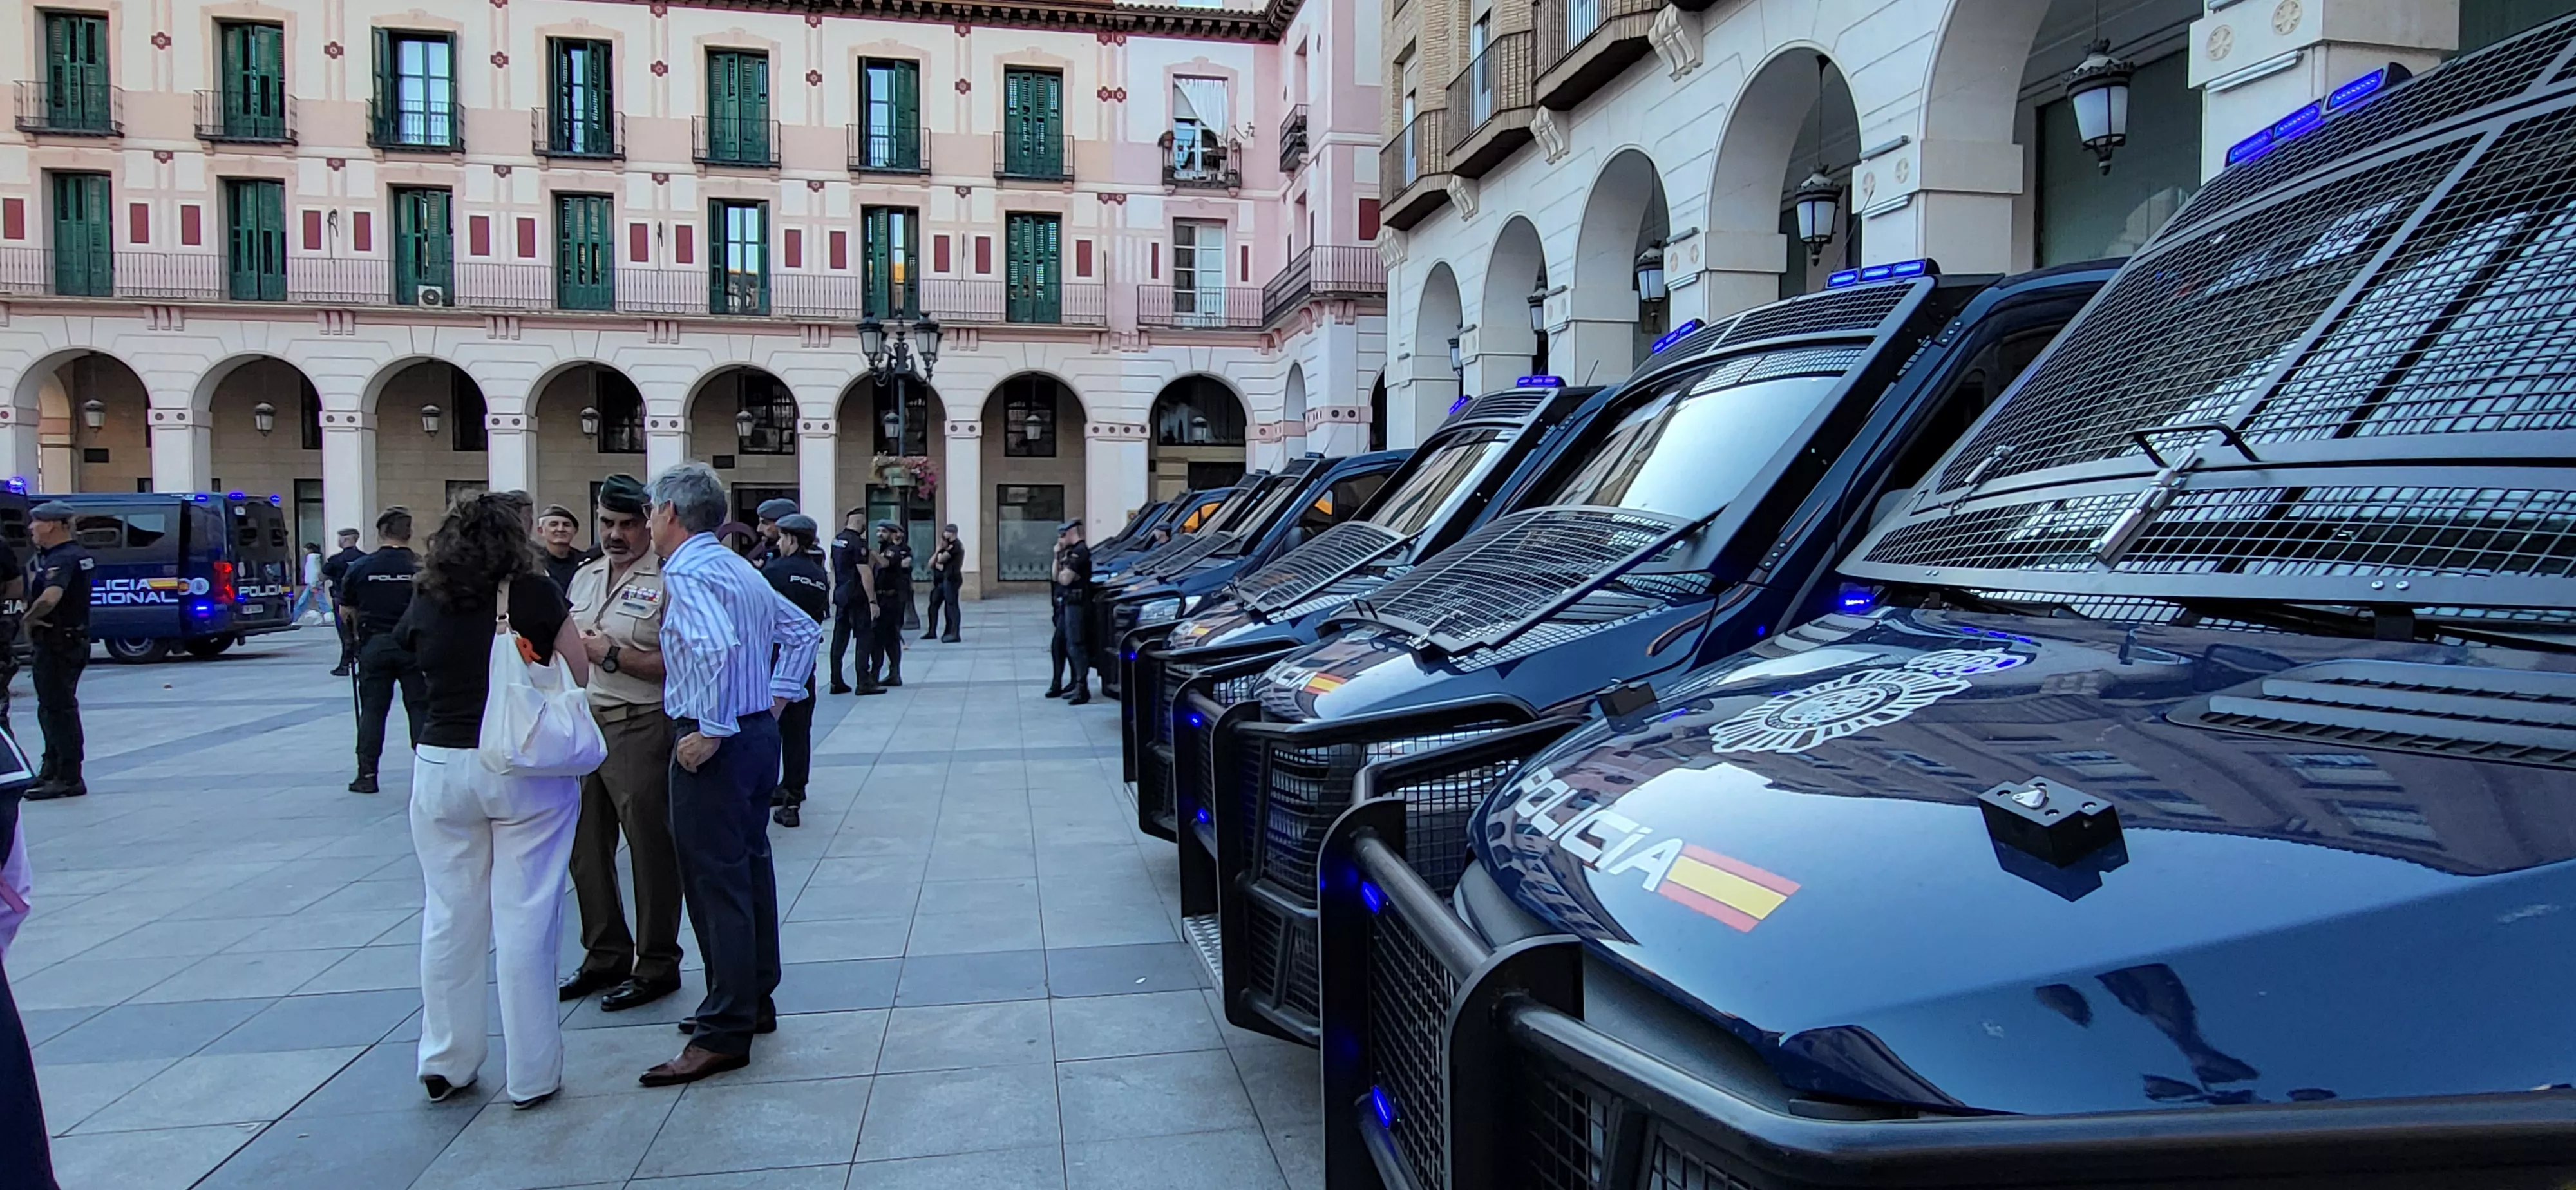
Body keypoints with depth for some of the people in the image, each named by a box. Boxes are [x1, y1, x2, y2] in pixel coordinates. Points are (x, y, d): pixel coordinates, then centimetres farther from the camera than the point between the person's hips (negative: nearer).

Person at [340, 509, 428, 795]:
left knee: (372, 709, 9)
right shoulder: (422, 567, -5)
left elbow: (345, 611, 6)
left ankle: (367, 774, 12)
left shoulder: (361, 567, -1)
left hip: (374, 645, 1)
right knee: (420, 708, 5)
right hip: (413, 645, -1)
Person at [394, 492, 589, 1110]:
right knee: (524, 920, 2)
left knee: (449, 919, 13)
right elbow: (579, 674, -4)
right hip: (526, 768, -3)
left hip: (442, 769, 3)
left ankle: (444, 1065, 24)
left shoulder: (426, 606, 1)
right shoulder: (537, 595, -7)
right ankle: (530, 1075, 9)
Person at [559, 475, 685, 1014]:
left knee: (650, 850, 1)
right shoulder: (584, 577, 15)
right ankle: (605, 957, 29)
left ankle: (656, 967, 13)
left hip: (640, 731, -8)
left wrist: (612, 655, -17)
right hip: (582, 724, 8)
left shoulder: (666, 582, -10)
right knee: (586, 848, 14)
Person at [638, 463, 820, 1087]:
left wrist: (711, 732, -25)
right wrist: (776, 701, 18)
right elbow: (803, 630, 21)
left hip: (714, 746, -10)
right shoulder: (740, 568, 14)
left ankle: (724, 1034, 1)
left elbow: (719, 648, -32)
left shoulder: (687, 572, -15)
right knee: (749, 869, 17)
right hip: (758, 732, 10)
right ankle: (752, 1001, 29)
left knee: (715, 883, -5)